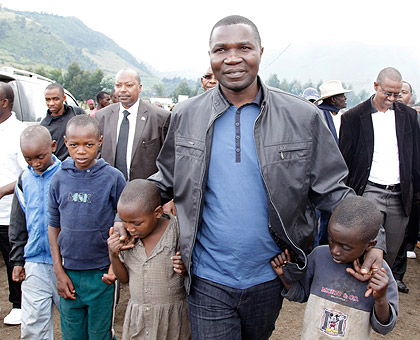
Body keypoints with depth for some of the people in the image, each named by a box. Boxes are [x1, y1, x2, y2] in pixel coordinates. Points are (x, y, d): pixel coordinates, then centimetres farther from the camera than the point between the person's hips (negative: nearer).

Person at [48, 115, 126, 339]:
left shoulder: (113, 177, -10)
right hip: (69, 272, 3)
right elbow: (54, 226, 5)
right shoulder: (60, 179, -1)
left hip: (101, 274, -3)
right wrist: (59, 272, 2)